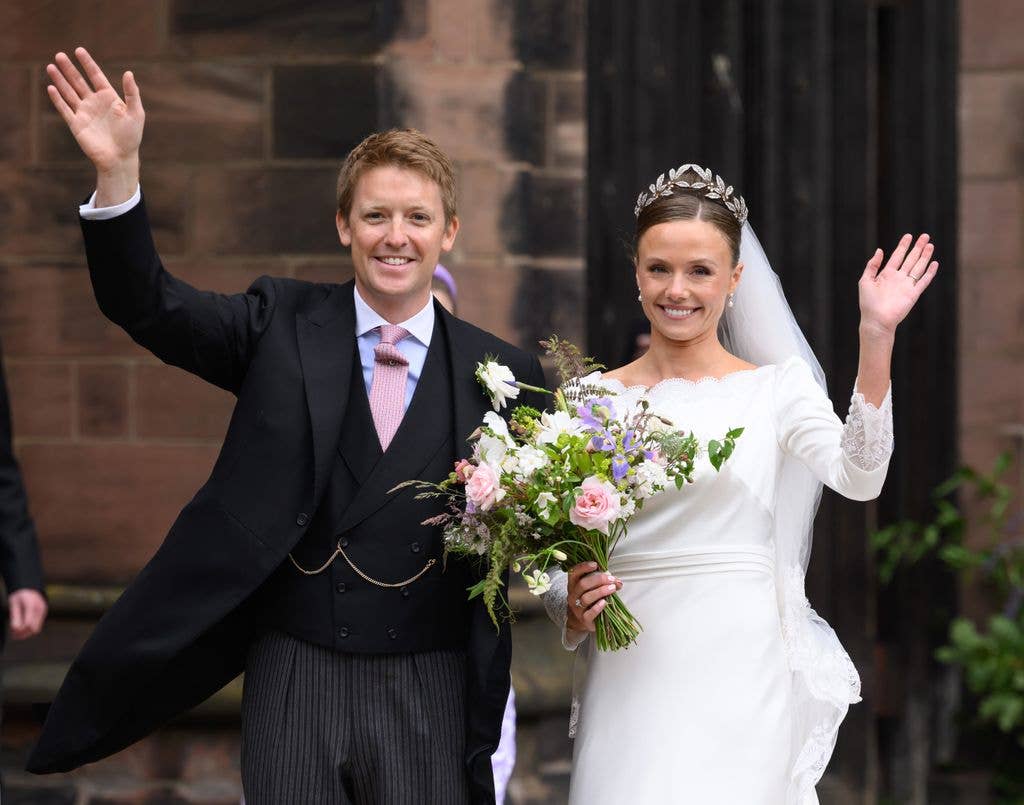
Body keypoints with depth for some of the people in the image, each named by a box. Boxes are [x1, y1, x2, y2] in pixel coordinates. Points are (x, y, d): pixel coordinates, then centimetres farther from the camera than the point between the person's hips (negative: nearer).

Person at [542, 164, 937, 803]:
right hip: (626, 681, 2)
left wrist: (876, 339, -24)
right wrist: (572, 603, -9)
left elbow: (857, 478, -16)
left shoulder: (777, 386, 2)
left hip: (737, 680, -2)